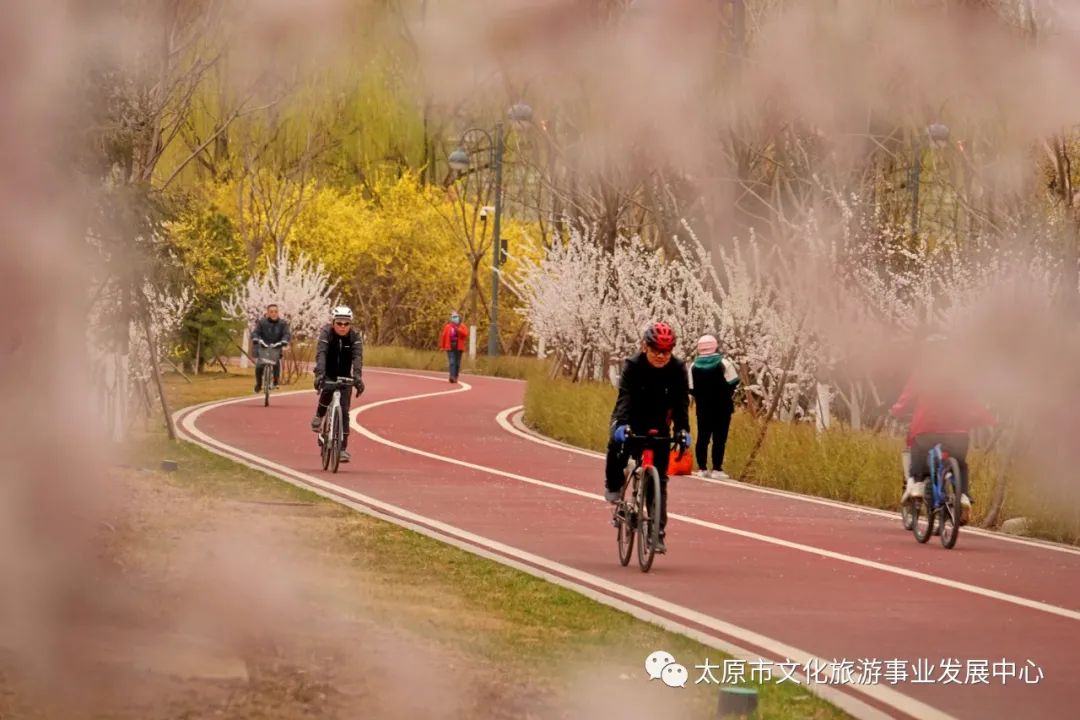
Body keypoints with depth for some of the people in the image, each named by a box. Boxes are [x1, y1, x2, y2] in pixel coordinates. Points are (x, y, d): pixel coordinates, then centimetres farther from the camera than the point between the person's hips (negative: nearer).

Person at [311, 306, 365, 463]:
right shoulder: (326, 333, -18)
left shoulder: (355, 336, -14)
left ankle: (343, 448, -2)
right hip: (328, 373, -2)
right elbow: (321, 354, -32)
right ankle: (319, 416, -5)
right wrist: (319, 374, -48)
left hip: (344, 376, 2)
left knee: (344, 411, -6)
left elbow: (357, 357, -26)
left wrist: (357, 377, -43)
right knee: (327, 392, -34)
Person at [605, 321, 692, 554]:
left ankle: (658, 533, -4)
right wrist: (622, 425, -49)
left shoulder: (678, 369, -15)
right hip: (631, 421, -2)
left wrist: (682, 430, -36)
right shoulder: (633, 366, -20)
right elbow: (625, 396, -32)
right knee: (617, 444, -34)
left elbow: (681, 402, -20)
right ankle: (613, 486, -6)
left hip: (658, 427, 2)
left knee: (659, 480, -6)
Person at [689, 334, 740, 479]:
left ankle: (702, 468, 10)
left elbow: (691, 389, 1)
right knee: (719, 438, -2)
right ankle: (717, 468, -7)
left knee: (703, 438, 10)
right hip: (722, 407, -3)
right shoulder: (724, 363, -8)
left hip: (703, 408, 3)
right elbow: (733, 383, -6)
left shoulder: (694, 366, 0)